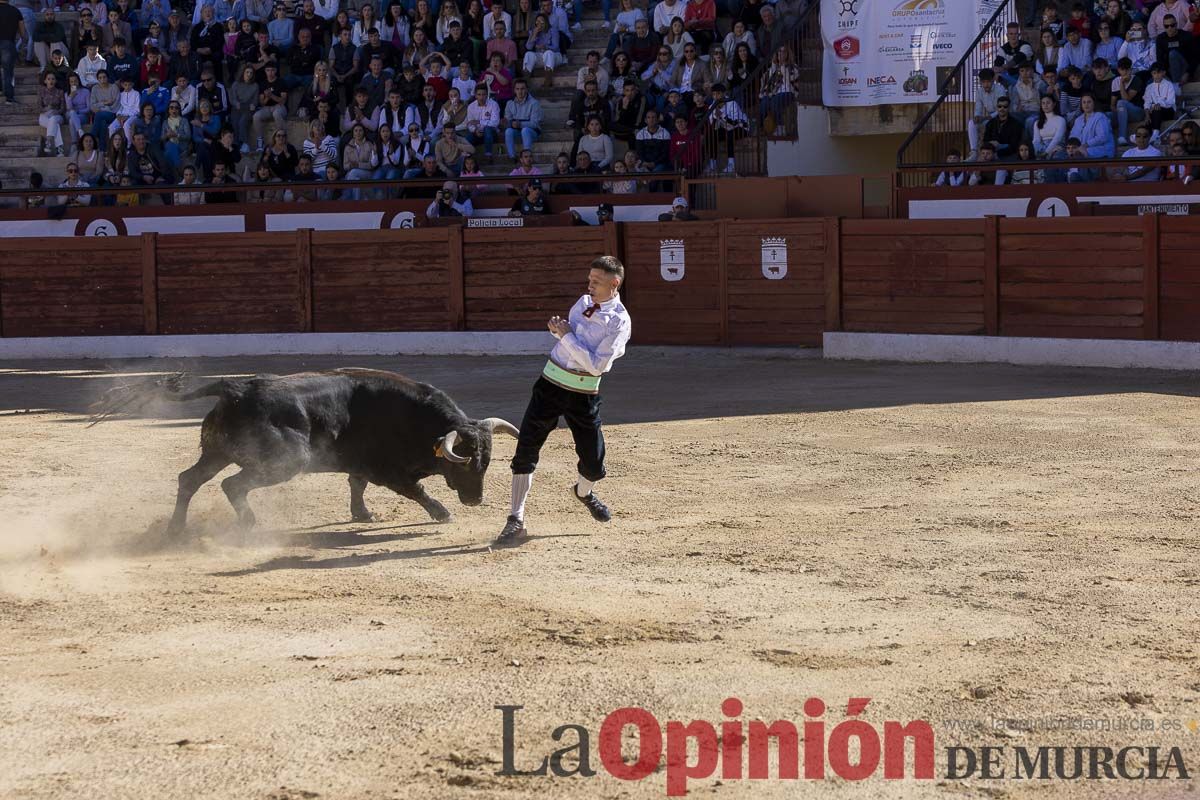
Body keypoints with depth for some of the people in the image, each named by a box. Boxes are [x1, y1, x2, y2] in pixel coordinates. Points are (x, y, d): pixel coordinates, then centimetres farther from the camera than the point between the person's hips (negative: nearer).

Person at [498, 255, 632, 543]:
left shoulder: (619, 322, -14)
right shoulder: (583, 302, 6)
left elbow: (597, 364, -22)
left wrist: (567, 336, -19)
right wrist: (558, 329, -1)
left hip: (583, 395, -4)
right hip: (551, 382, 4)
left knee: (593, 462, 3)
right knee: (525, 450, -7)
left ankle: (583, 492, 41)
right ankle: (515, 521, -4)